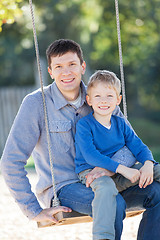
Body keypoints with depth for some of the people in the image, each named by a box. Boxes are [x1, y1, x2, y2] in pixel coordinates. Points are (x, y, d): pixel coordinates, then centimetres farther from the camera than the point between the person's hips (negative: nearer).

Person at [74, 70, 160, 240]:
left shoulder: (120, 124, 12)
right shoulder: (84, 125, -8)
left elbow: (139, 147, 8)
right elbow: (90, 155, -20)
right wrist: (121, 168, -28)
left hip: (119, 175, 6)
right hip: (91, 173, -6)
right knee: (106, 187, -41)